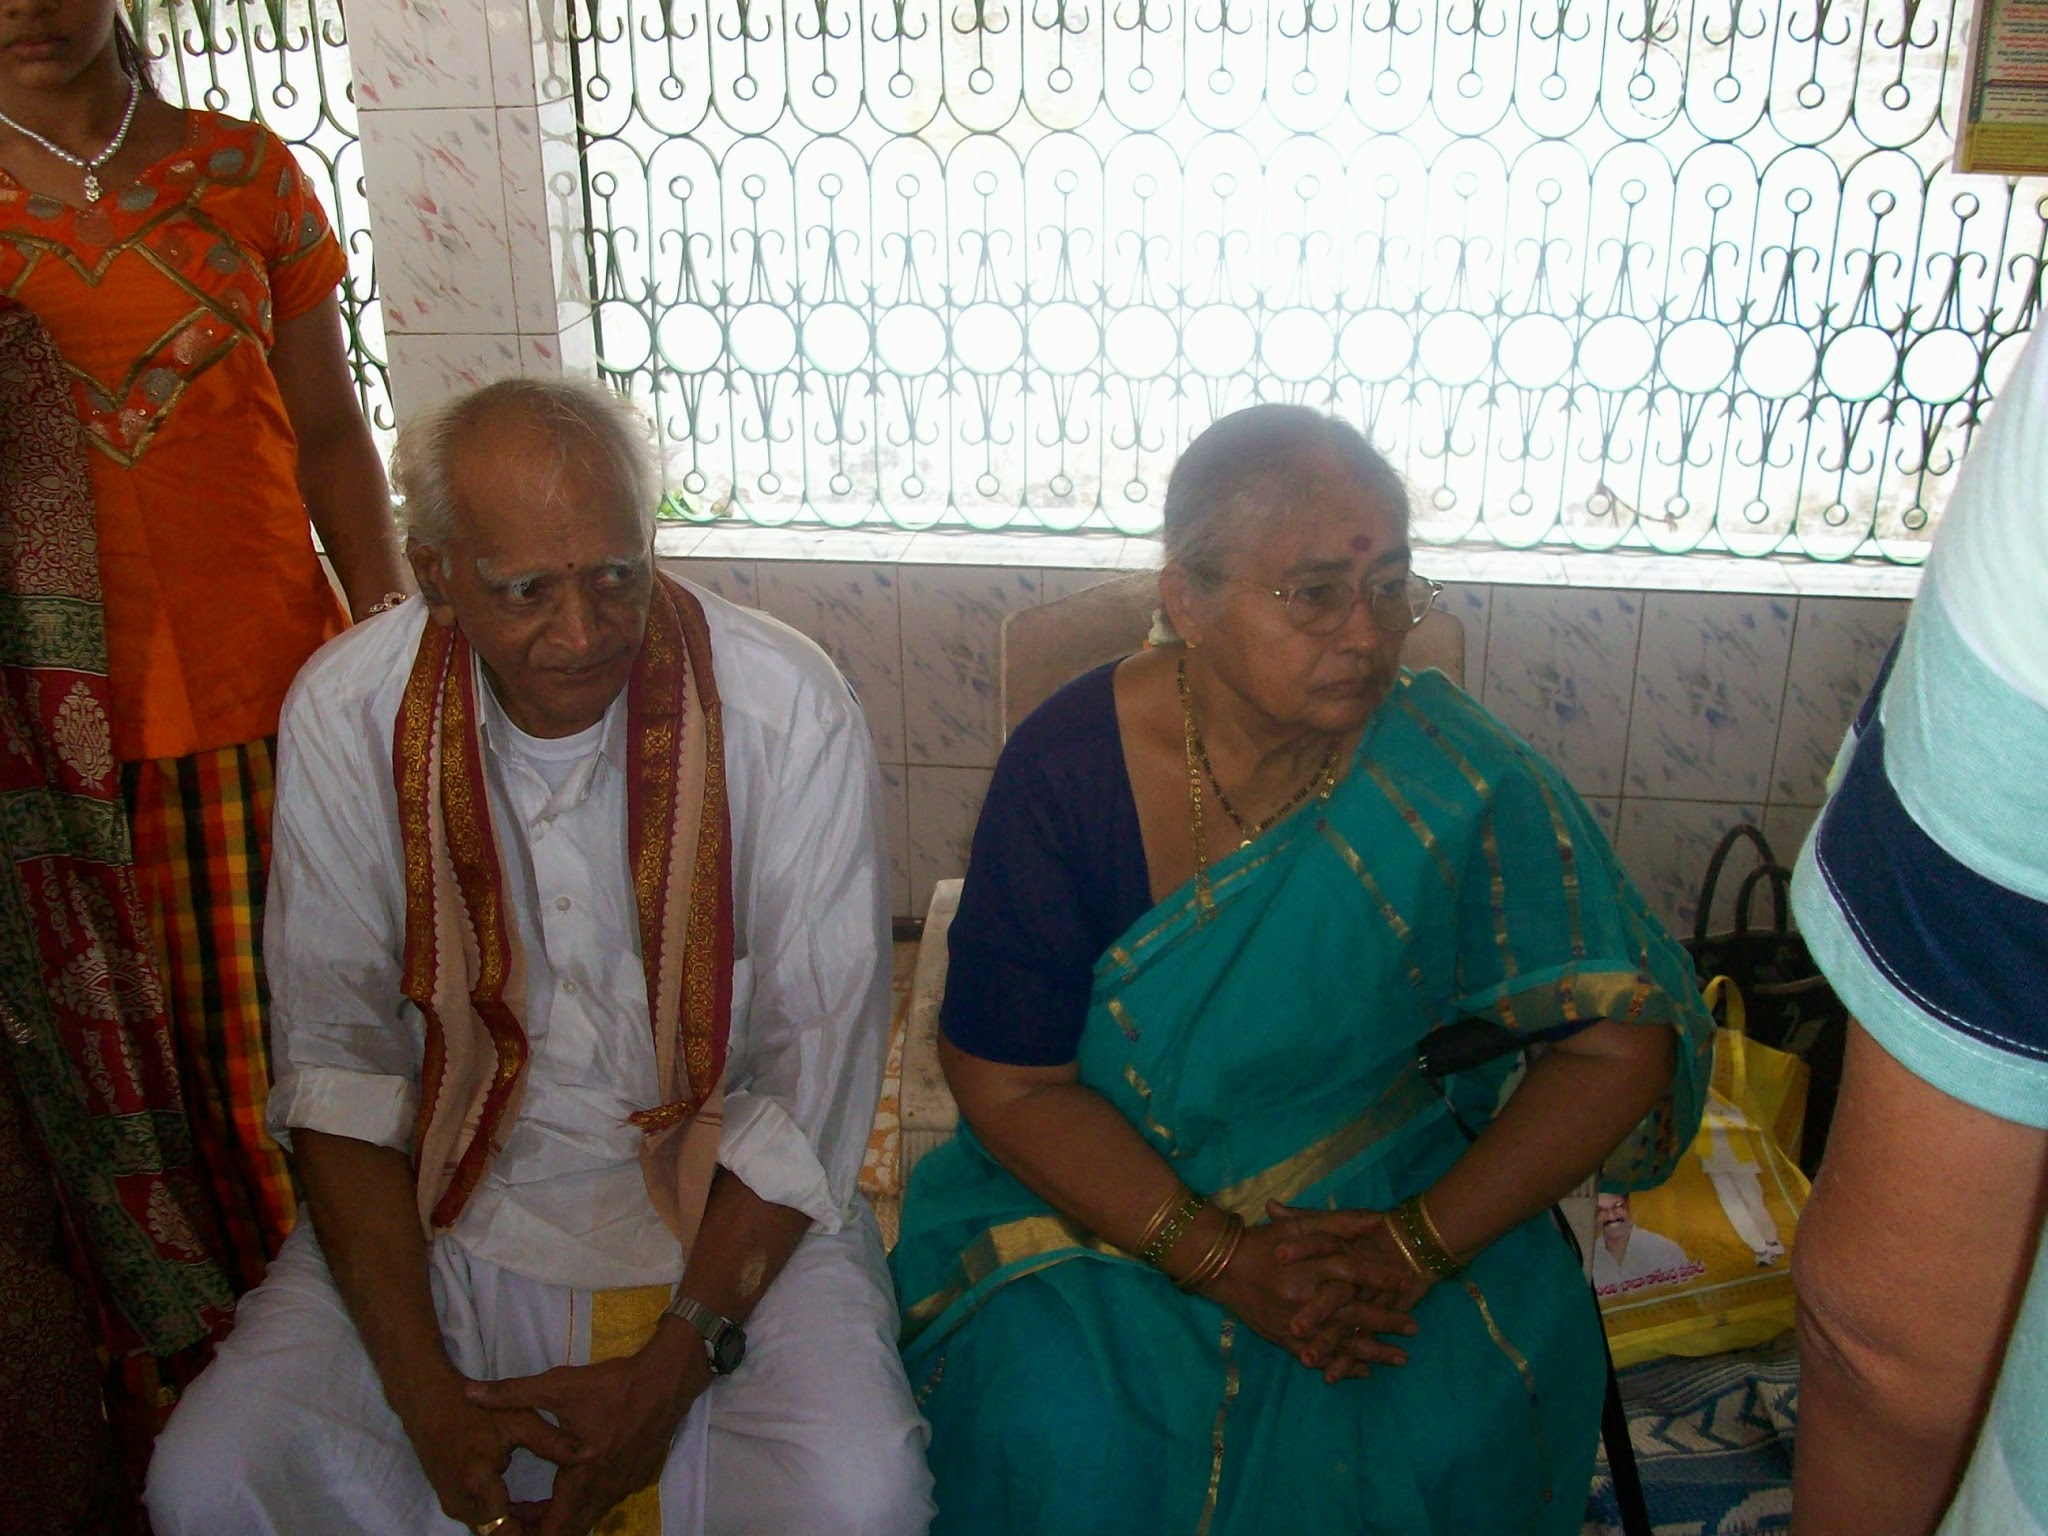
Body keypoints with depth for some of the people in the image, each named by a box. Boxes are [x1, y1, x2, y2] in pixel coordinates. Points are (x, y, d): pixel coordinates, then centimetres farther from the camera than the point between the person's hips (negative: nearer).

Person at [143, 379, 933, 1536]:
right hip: (449, 1211, 2)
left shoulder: (787, 707, -16)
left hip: (726, 1208, -2)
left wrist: (672, 1371, -16)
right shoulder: (347, 711, -9)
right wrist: (423, 1390, -12)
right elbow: (337, 1061, -4)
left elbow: (813, 1076, -11)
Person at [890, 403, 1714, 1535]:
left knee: (1453, 1430, -22)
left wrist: (1421, 1243, -20)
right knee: (1068, 1432, -24)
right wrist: (1220, 1260, -21)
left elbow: (1623, 1041, -12)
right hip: (1109, 1182, 0)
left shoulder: (1460, 782, -16)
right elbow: (1007, 1082, -12)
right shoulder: (1065, 767, -16)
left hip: (1388, 1192, 1)